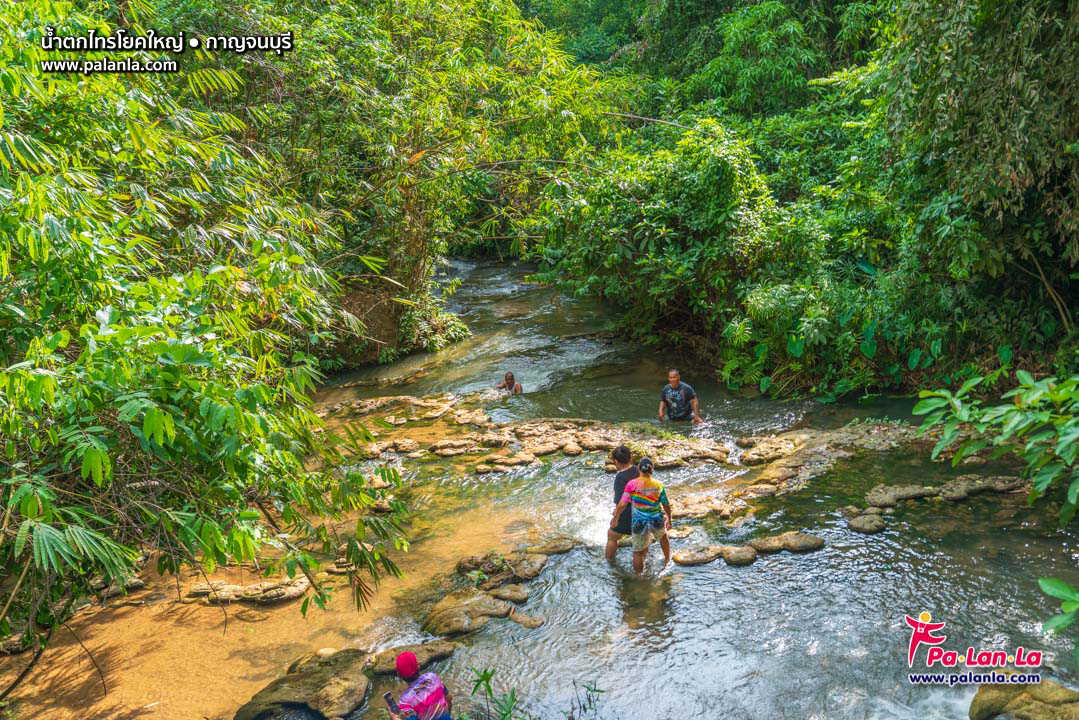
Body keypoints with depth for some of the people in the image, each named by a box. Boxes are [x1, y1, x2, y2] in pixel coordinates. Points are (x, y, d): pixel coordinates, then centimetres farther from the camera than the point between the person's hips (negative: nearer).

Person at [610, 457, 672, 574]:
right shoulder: (658, 485, -10)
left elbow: (622, 504, -16)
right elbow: (666, 505, 0)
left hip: (639, 522, -3)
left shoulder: (632, 484, -17)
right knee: (663, 536, 35)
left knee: (638, 551, 14)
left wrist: (615, 518, -1)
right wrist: (669, 519, 17)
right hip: (657, 521, 3)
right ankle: (667, 560, 55)